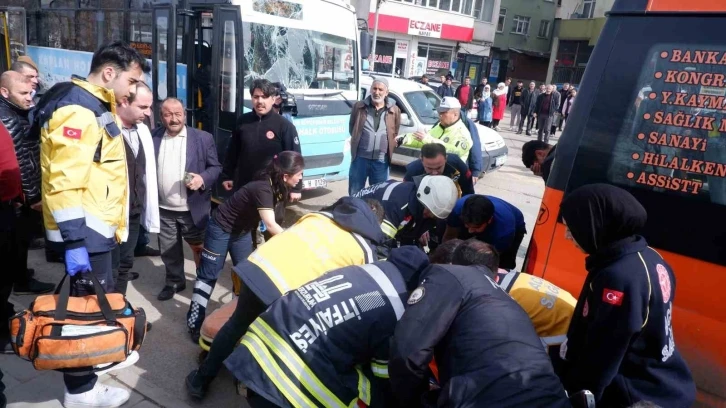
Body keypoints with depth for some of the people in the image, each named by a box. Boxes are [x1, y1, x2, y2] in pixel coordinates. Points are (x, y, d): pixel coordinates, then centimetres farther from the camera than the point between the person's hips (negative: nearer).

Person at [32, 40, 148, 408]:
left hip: (95, 227, 10)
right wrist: (74, 242, -27)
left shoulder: (95, 106, 16)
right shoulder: (77, 109, -18)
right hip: (84, 230, -10)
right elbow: (65, 184, -25)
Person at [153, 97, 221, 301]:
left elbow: (216, 167, -1)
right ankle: (174, 282, 35)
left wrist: (203, 178, -20)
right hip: (163, 209, 3)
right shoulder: (152, 137, 1)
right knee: (168, 251, 15)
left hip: (193, 208, -2)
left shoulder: (203, 138, -4)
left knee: (199, 247, 12)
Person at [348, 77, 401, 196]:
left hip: (381, 160, 0)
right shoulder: (359, 106, 4)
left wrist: (393, 144, 5)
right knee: (354, 193, 8)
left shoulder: (394, 110, 5)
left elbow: (396, 133, 16)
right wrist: (358, 141, 6)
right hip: (360, 157, 0)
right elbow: (351, 128, 13)